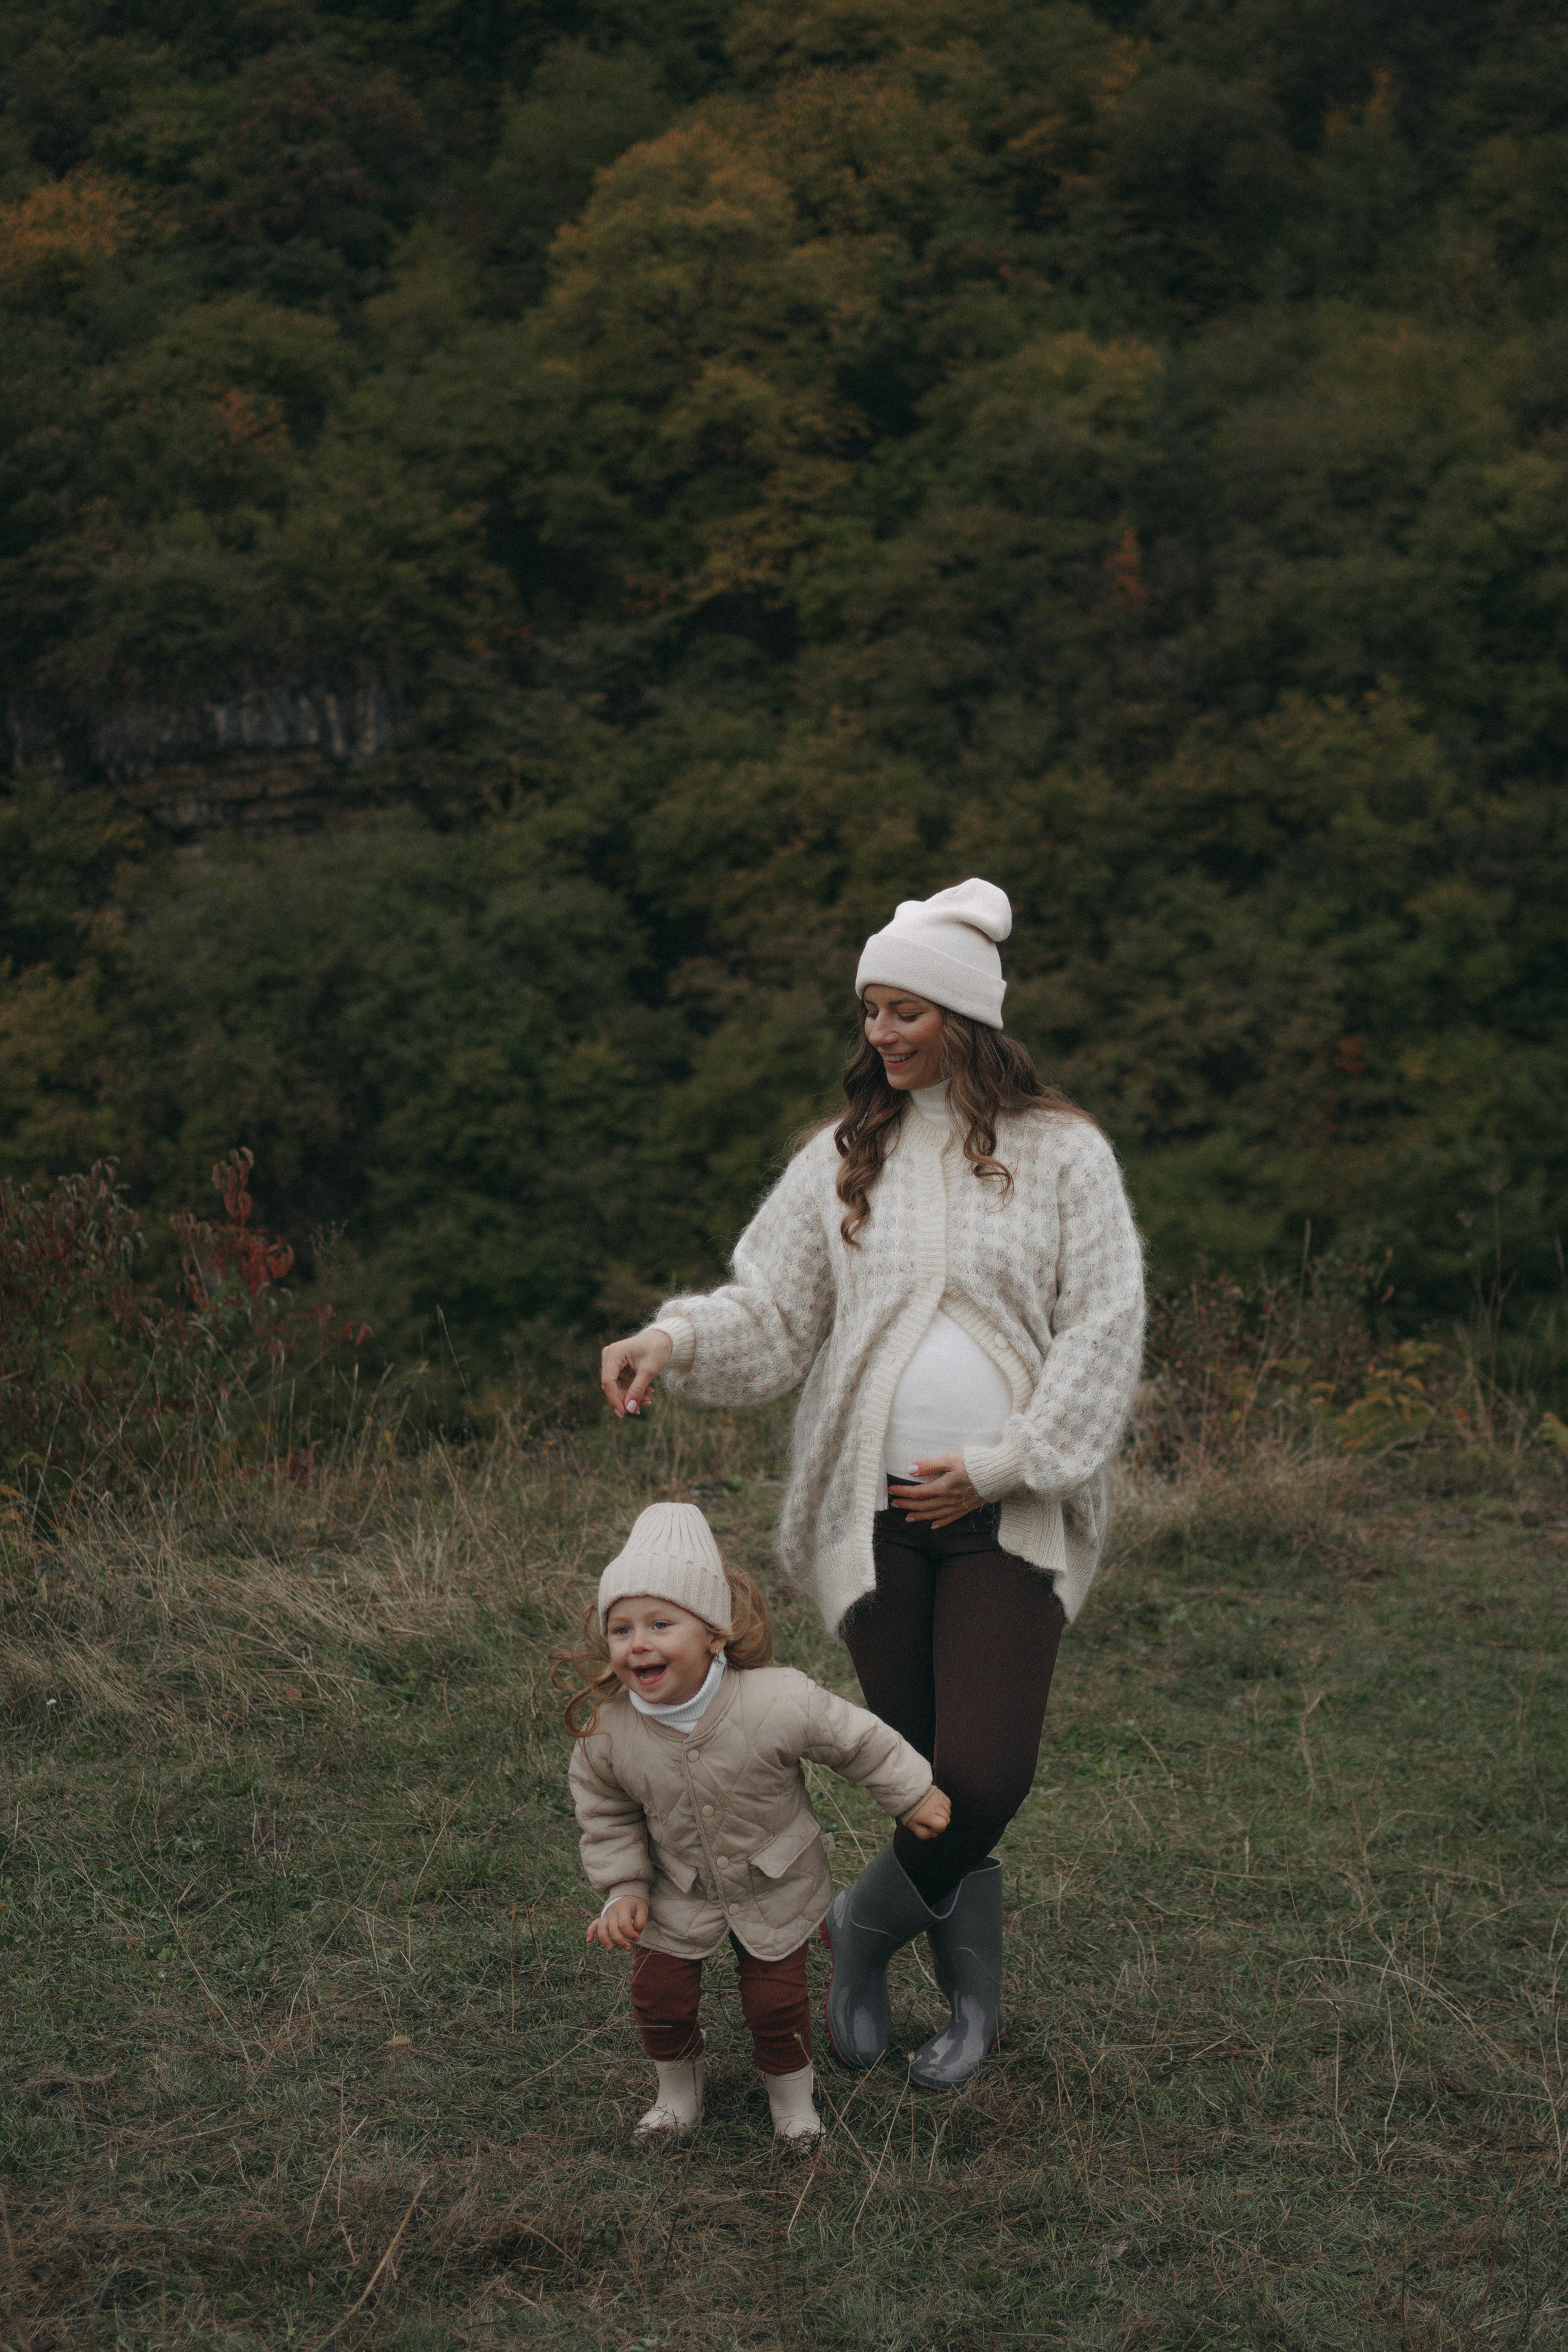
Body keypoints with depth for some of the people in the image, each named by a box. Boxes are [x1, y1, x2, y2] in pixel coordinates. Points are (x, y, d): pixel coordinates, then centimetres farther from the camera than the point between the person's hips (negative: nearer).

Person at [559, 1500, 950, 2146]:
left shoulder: (779, 1703, -33)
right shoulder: (608, 1727, -24)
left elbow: (855, 1739, -16)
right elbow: (605, 1811, -4)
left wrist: (914, 1796, -5)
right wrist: (624, 1888, -7)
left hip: (774, 1887, -2)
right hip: (677, 1891, 2)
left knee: (775, 1999, 6)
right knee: (659, 1995, 6)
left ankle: (792, 2094, 37)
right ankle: (677, 2089, 38)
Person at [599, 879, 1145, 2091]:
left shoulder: (1062, 1153, 2)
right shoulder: (845, 1156, 10)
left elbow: (1105, 1332, -1)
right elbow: (773, 1306, 7)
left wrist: (994, 1464, -8)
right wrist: (674, 1336, -14)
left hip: (1008, 1511, -2)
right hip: (876, 1509, 2)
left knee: (985, 1775, -13)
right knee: (923, 1772, 5)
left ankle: (868, 1922, 15)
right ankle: (971, 1980, 28)